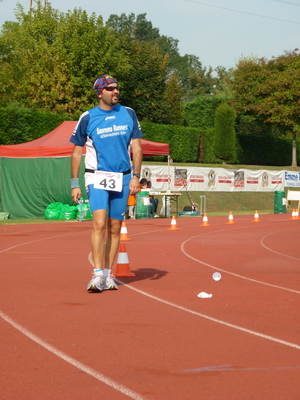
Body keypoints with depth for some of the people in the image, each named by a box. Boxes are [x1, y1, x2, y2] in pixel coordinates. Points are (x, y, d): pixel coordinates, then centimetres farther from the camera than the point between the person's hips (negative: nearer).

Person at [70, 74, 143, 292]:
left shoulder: (128, 114, 5)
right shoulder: (87, 118, -1)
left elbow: (136, 147, 7)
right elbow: (77, 153, 4)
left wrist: (136, 175, -3)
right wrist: (75, 184, 0)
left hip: (122, 179, 3)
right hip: (98, 177, -3)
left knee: (115, 228, 6)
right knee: (99, 224, -18)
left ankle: (108, 274, 14)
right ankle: (97, 274, -20)